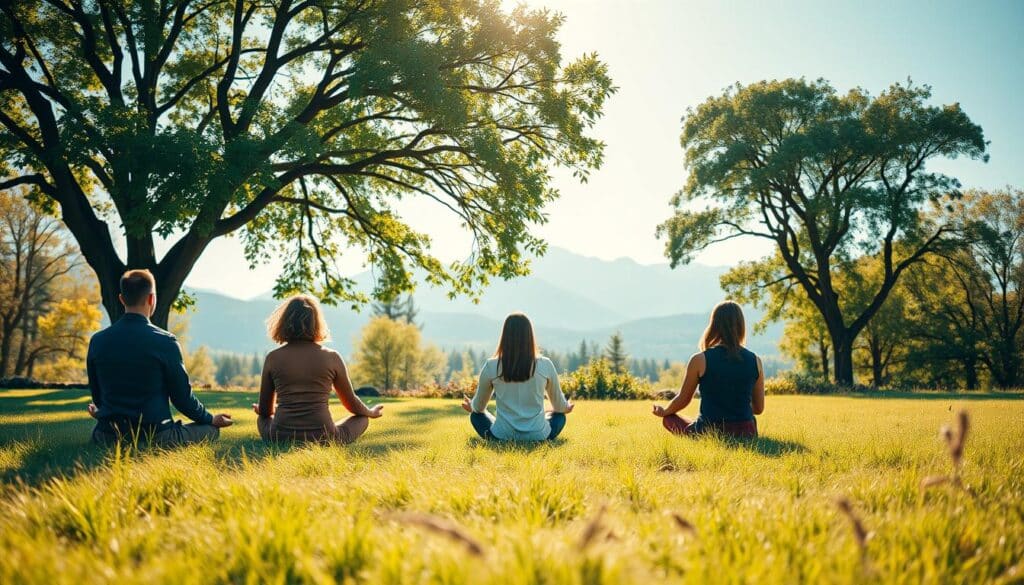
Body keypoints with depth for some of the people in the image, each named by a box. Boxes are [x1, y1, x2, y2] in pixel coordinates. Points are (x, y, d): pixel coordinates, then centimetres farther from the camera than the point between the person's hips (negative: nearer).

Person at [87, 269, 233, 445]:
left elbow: (96, 393, 11)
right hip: (155, 436, -5)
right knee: (211, 429, 13)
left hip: (109, 437, 5)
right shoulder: (165, 342, -13)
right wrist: (211, 420, 11)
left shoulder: (98, 341, -1)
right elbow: (182, 396, -7)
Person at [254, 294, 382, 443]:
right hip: (322, 439, -1)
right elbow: (351, 403, 10)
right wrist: (370, 412, 33)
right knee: (362, 418, 26)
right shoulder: (331, 357, -2)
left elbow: (264, 410, 10)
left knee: (262, 417, 36)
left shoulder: (273, 358, 0)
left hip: (281, 439, 2)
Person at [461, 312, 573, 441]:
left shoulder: (491, 366, -8)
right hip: (538, 437, 1)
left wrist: (471, 407, 33)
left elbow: (478, 407, 9)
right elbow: (559, 406, 10)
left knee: (476, 415, 29)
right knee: (559, 415, 31)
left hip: (502, 436, 0)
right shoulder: (545, 365, -8)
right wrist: (565, 407, 34)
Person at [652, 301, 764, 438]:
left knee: (669, 419, 23)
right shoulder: (755, 361, -2)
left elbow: (683, 400, 4)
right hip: (745, 435, 3)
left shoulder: (700, 360, -10)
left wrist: (664, 412, 25)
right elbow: (758, 408, 8)